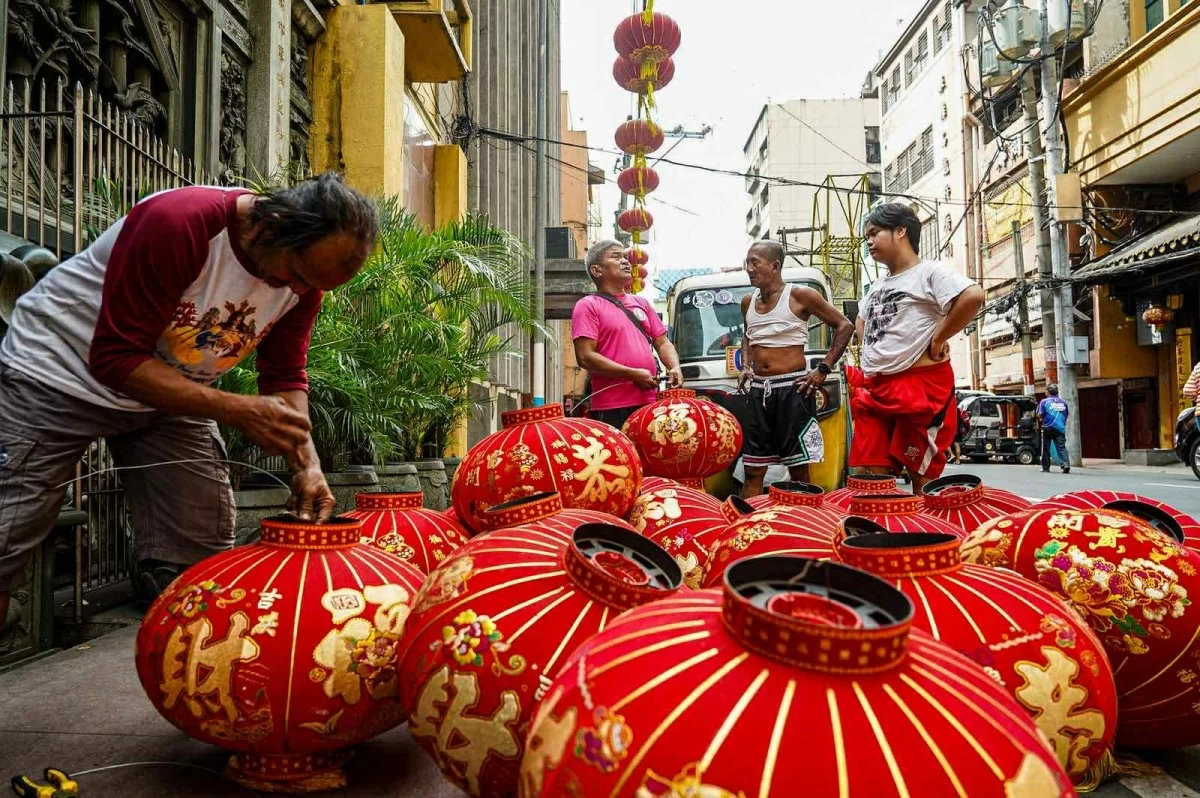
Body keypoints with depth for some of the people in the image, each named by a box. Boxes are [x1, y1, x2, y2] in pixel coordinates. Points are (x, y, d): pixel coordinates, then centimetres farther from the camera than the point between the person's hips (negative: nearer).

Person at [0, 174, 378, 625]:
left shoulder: (307, 271, -12)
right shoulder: (178, 224, -31)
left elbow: (285, 378, -5)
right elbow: (115, 358, -29)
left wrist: (307, 465, -21)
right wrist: (238, 411, -36)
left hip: (173, 394, 5)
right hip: (59, 378, -5)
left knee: (198, 564, 0)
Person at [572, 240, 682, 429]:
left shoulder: (641, 303, 20)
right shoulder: (588, 306, 0)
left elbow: (663, 343, 21)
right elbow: (585, 357, -11)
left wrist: (675, 368, -1)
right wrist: (633, 374, -14)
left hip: (650, 403, 6)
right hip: (612, 410, -6)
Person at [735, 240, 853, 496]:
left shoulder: (799, 295, -5)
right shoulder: (748, 302, 11)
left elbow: (845, 326, -1)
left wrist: (823, 370, -7)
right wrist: (745, 366, 13)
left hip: (792, 389, -5)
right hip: (759, 391, 5)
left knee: (798, 469, 0)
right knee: (753, 470, 6)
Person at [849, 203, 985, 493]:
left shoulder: (929, 271, -5)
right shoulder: (878, 285, 20)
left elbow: (973, 296, -22)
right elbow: (861, 320, 38)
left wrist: (937, 340, -14)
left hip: (921, 387, -8)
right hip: (874, 390, 8)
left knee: (922, 476, 0)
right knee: (869, 476, 4)